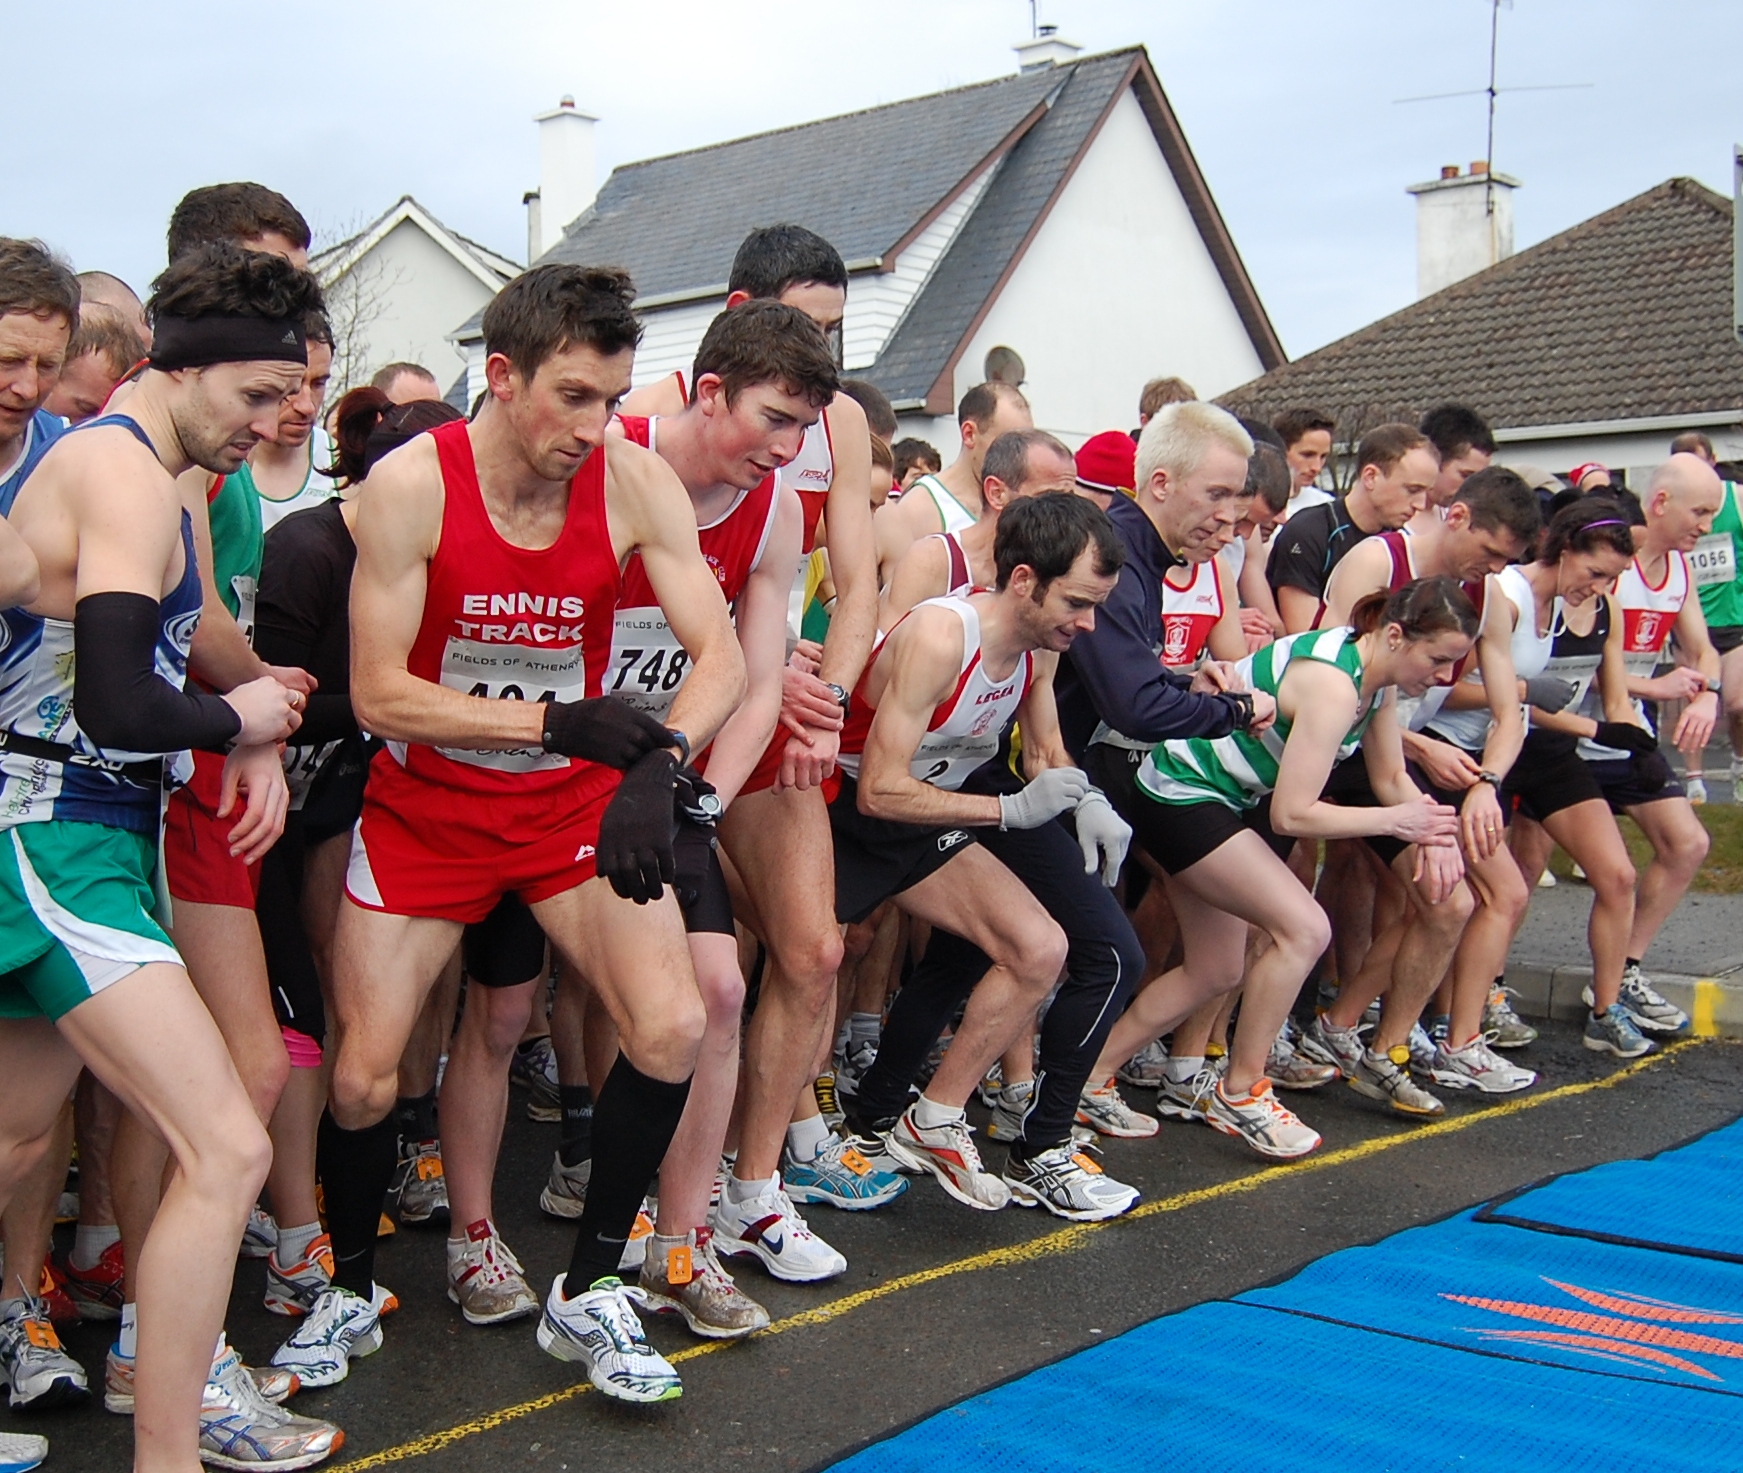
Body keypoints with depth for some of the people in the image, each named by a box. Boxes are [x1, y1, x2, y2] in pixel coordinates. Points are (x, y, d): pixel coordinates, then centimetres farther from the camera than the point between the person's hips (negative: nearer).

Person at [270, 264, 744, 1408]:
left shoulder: (635, 482, -13)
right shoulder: (413, 484, -18)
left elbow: (723, 658, -15)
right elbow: (378, 695, -19)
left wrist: (659, 764, -35)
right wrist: (553, 722, -28)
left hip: (575, 800, 2)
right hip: (428, 807, -1)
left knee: (672, 1027, -14)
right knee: (363, 1078, -3)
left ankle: (588, 1295, 7)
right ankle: (352, 1289, 28)